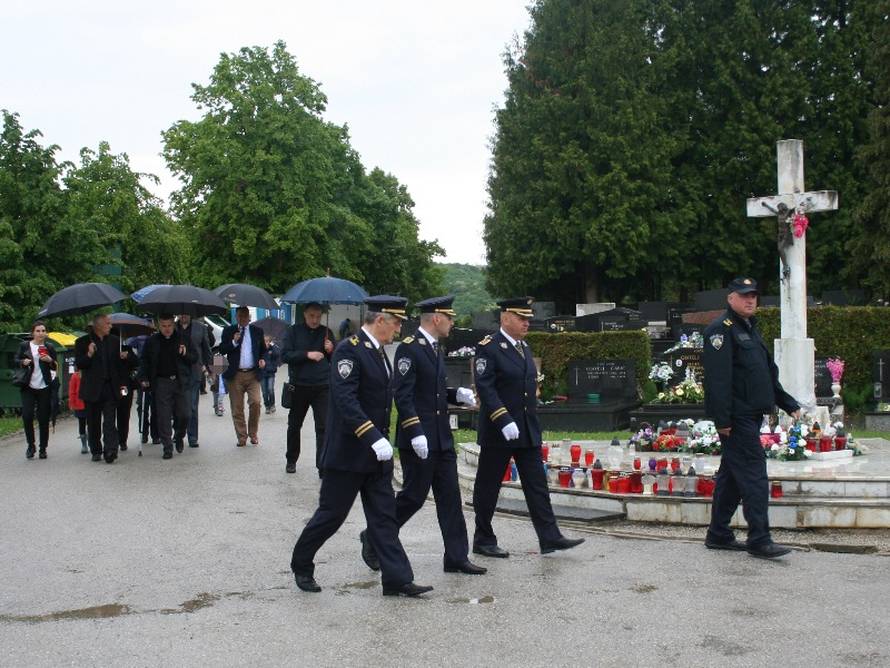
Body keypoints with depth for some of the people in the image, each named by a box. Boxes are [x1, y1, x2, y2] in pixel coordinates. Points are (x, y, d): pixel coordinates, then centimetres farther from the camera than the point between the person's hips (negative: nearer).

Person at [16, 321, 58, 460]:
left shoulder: (49, 348, 6)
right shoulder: (24, 346, 4)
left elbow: (55, 367, 8)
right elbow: (16, 360, 11)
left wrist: (50, 361, -12)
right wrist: (23, 362, -10)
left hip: (44, 387, 1)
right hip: (28, 387, 0)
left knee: (44, 419, 2)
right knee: (27, 415, -11)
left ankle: (43, 448, 12)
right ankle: (31, 444, 9)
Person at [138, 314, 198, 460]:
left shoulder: (184, 339, 7)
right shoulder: (152, 341, 8)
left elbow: (196, 357, 10)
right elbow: (144, 361, 13)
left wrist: (185, 354, -10)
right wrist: (143, 378, 2)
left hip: (181, 382, 0)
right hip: (161, 383, 0)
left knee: (184, 414, -2)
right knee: (164, 417, -3)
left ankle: (179, 437, 27)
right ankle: (167, 448, 4)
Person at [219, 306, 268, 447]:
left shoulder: (257, 331, 11)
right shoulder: (229, 331, 7)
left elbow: (263, 349, 19)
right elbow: (222, 350, 2)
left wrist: (262, 359, -1)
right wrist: (233, 342, -14)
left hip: (253, 374, 0)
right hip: (235, 375, 0)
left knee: (255, 402, -12)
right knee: (237, 408, 2)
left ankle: (253, 434, 5)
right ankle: (241, 437, 11)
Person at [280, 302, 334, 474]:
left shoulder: (326, 332, 7)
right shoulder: (294, 331, 1)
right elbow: (285, 355, -8)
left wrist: (331, 351, -9)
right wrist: (307, 354, -17)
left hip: (322, 387, 0)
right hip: (299, 387, 0)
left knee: (323, 427, -7)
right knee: (294, 426, 14)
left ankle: (323, 466, -5)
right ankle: (291, 460, 31)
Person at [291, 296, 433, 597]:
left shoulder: (377, 351, 11)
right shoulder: (349, 350, -17)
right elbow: (344, 400, -26)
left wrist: (381, 439, 18)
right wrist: (373, 438, -30)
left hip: (375, 453, 8)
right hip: (348, 453, -8)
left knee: (384, 516, 6)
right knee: (332, 513, 4)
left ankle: (396, 579, 8)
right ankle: (301, 565, 24)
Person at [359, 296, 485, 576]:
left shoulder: (434, 348, 14)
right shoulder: (409, 348, -14)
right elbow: (402, 395, -19)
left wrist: (458, 394, 5)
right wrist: (416, 433, -24)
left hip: (441, 439, 9)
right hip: (418, 440, -9)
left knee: (450, 497, 7)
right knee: (413, 497, 0)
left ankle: (456, 558, 11)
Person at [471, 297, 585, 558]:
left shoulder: (524, 347, 14)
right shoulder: (488, 348, -11)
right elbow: (485, 388, -19)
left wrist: (531, 423, 19)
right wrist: (504, 420, -26)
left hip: (527, 430, 7)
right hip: (498, 430, -7)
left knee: (537, 484, 4)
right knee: (488, 487, 4)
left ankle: (549, 537, 5)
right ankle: (483, 540, 15)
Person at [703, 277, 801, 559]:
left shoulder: (751, 330, 21)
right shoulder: (721, 330, -10)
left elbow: (769, 374, 27)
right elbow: (718, 378, -18)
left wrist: (789, 404, 21)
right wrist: (722, 419, -23)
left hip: (751, 416, 10)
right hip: (736, 419, -10)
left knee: (732, 476, 13)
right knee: (754, 475, -11)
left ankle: (718, 535, 20)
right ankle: (759, 541, -9)